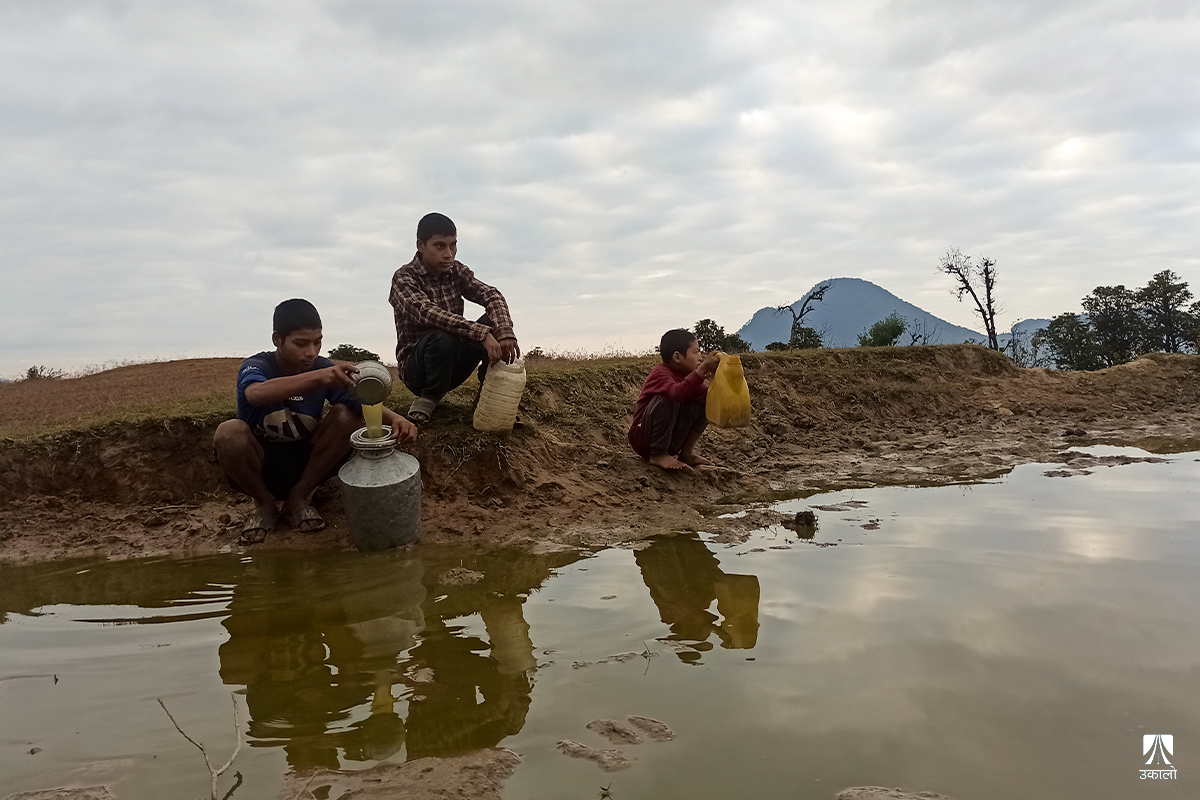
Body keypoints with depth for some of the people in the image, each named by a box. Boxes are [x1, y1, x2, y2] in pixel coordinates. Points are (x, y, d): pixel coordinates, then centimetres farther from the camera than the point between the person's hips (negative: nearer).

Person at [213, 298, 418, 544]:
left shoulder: (324, 368, -8)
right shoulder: (256, 366, -18)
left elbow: (362, 403, -19)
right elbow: (256, 394, -43)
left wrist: (393, 418, -43)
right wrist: (318, 377, -57)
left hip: (304, 464, 3)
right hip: (259, 466, -2)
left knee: (346, 416, -20)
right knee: (229, 432, -33)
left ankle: (299, 498, -3)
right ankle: (264, 504, -4)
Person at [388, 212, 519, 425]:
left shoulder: (456, 271, 3)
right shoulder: (404, 278, -14)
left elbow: (491, 295, -12)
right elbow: (428, 313, -33)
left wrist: (505, 332, -34)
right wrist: (482, 334, -44)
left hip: (453, 363, 5)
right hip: (415, 366, -5)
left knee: (494, 321, -15)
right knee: (442, 338, -37)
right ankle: (429, 397, -10)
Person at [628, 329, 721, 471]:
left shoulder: (685, 374, 6)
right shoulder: (660, 373, -19)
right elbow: (677, 392, -41)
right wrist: (702, 369, -42)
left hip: (670, 440, 8)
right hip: (643, 438, -8)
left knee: (705, 397, -2)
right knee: (668, 399, -32)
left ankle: (686, 452, 2)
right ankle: (658, 455, -21)